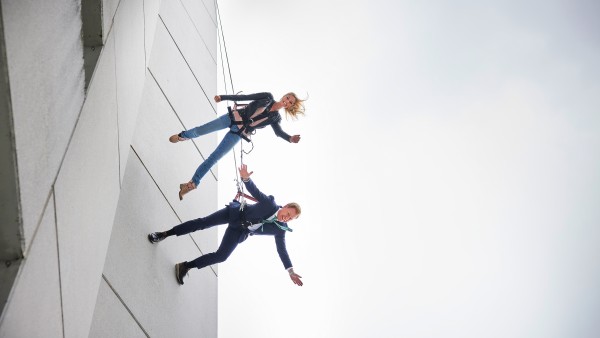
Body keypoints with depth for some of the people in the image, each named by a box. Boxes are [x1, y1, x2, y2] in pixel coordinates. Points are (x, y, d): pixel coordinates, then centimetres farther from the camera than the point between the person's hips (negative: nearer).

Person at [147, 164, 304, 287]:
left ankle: (186, 266, 8)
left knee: (221, 256, -9)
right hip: (236, 213, -3)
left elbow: (282, 250, -8)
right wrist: (246, 178, -45)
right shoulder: (269, 203, -18)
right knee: (203, 222, -12)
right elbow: (255, 191, -23)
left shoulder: (280, 230, -11)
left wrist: (290, 270, -15)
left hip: (239, 231, 3)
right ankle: (165, 234, 4)